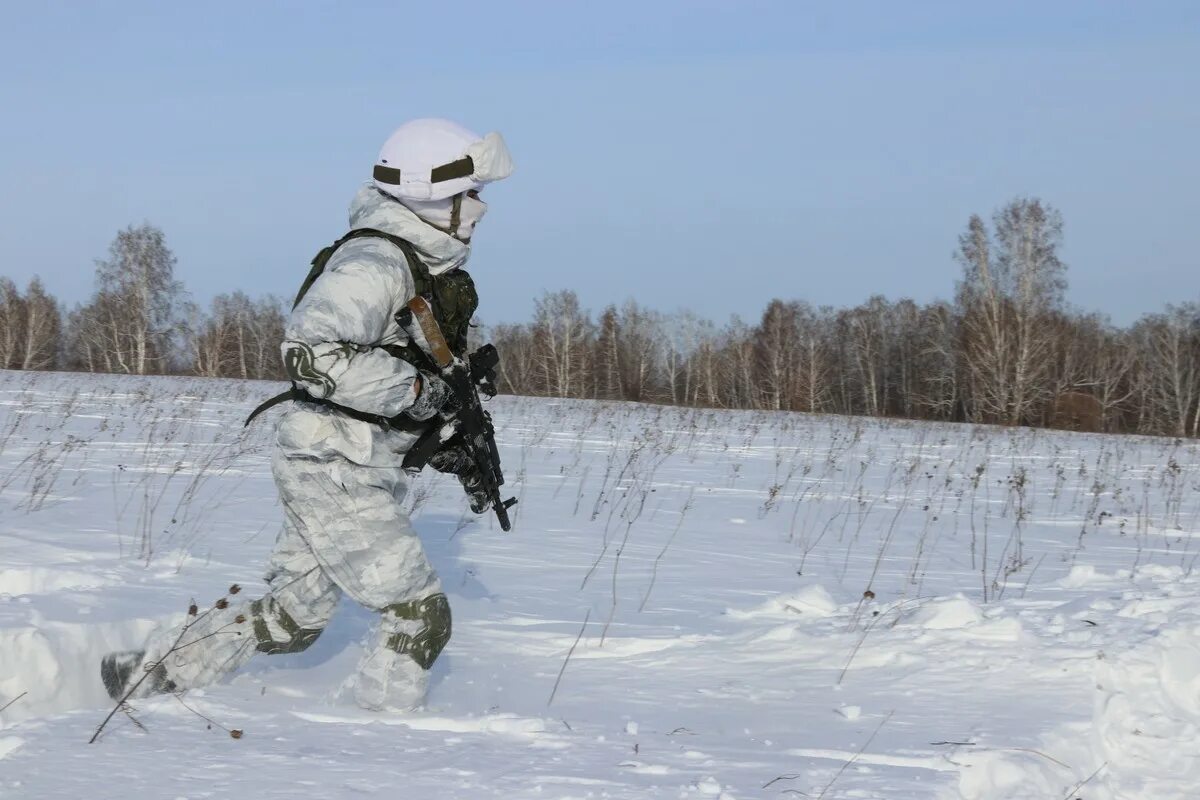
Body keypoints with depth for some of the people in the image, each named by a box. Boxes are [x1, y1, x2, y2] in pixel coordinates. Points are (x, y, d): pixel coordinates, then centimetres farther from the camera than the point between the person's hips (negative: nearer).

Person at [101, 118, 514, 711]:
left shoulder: (425, 267, 13)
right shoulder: (375, 263, -20)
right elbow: (310, 354, -32)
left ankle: (147, 671, 27)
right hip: (334, 469, -10)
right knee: (419, 615, -5)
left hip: (356, 472, 10)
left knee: (290, 619, 18)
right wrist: (415, 389, -27)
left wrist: (453, 449, 15)